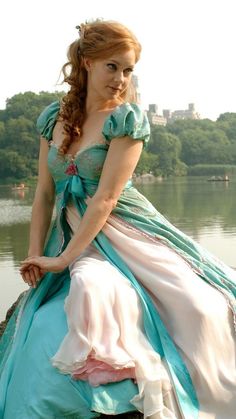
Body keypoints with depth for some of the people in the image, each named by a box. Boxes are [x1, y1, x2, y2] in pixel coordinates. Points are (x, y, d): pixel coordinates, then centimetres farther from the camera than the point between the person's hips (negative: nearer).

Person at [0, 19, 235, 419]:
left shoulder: (128, 117, -9)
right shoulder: (53, 117, 7)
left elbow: (106, 198, -16)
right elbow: (44, 193, 9)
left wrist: (64, 259, -17)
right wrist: (35, 255, -1)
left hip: (123, 235, -3)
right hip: (73, 235, 4)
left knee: (197, 306, -23)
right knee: (44, 333, -19)